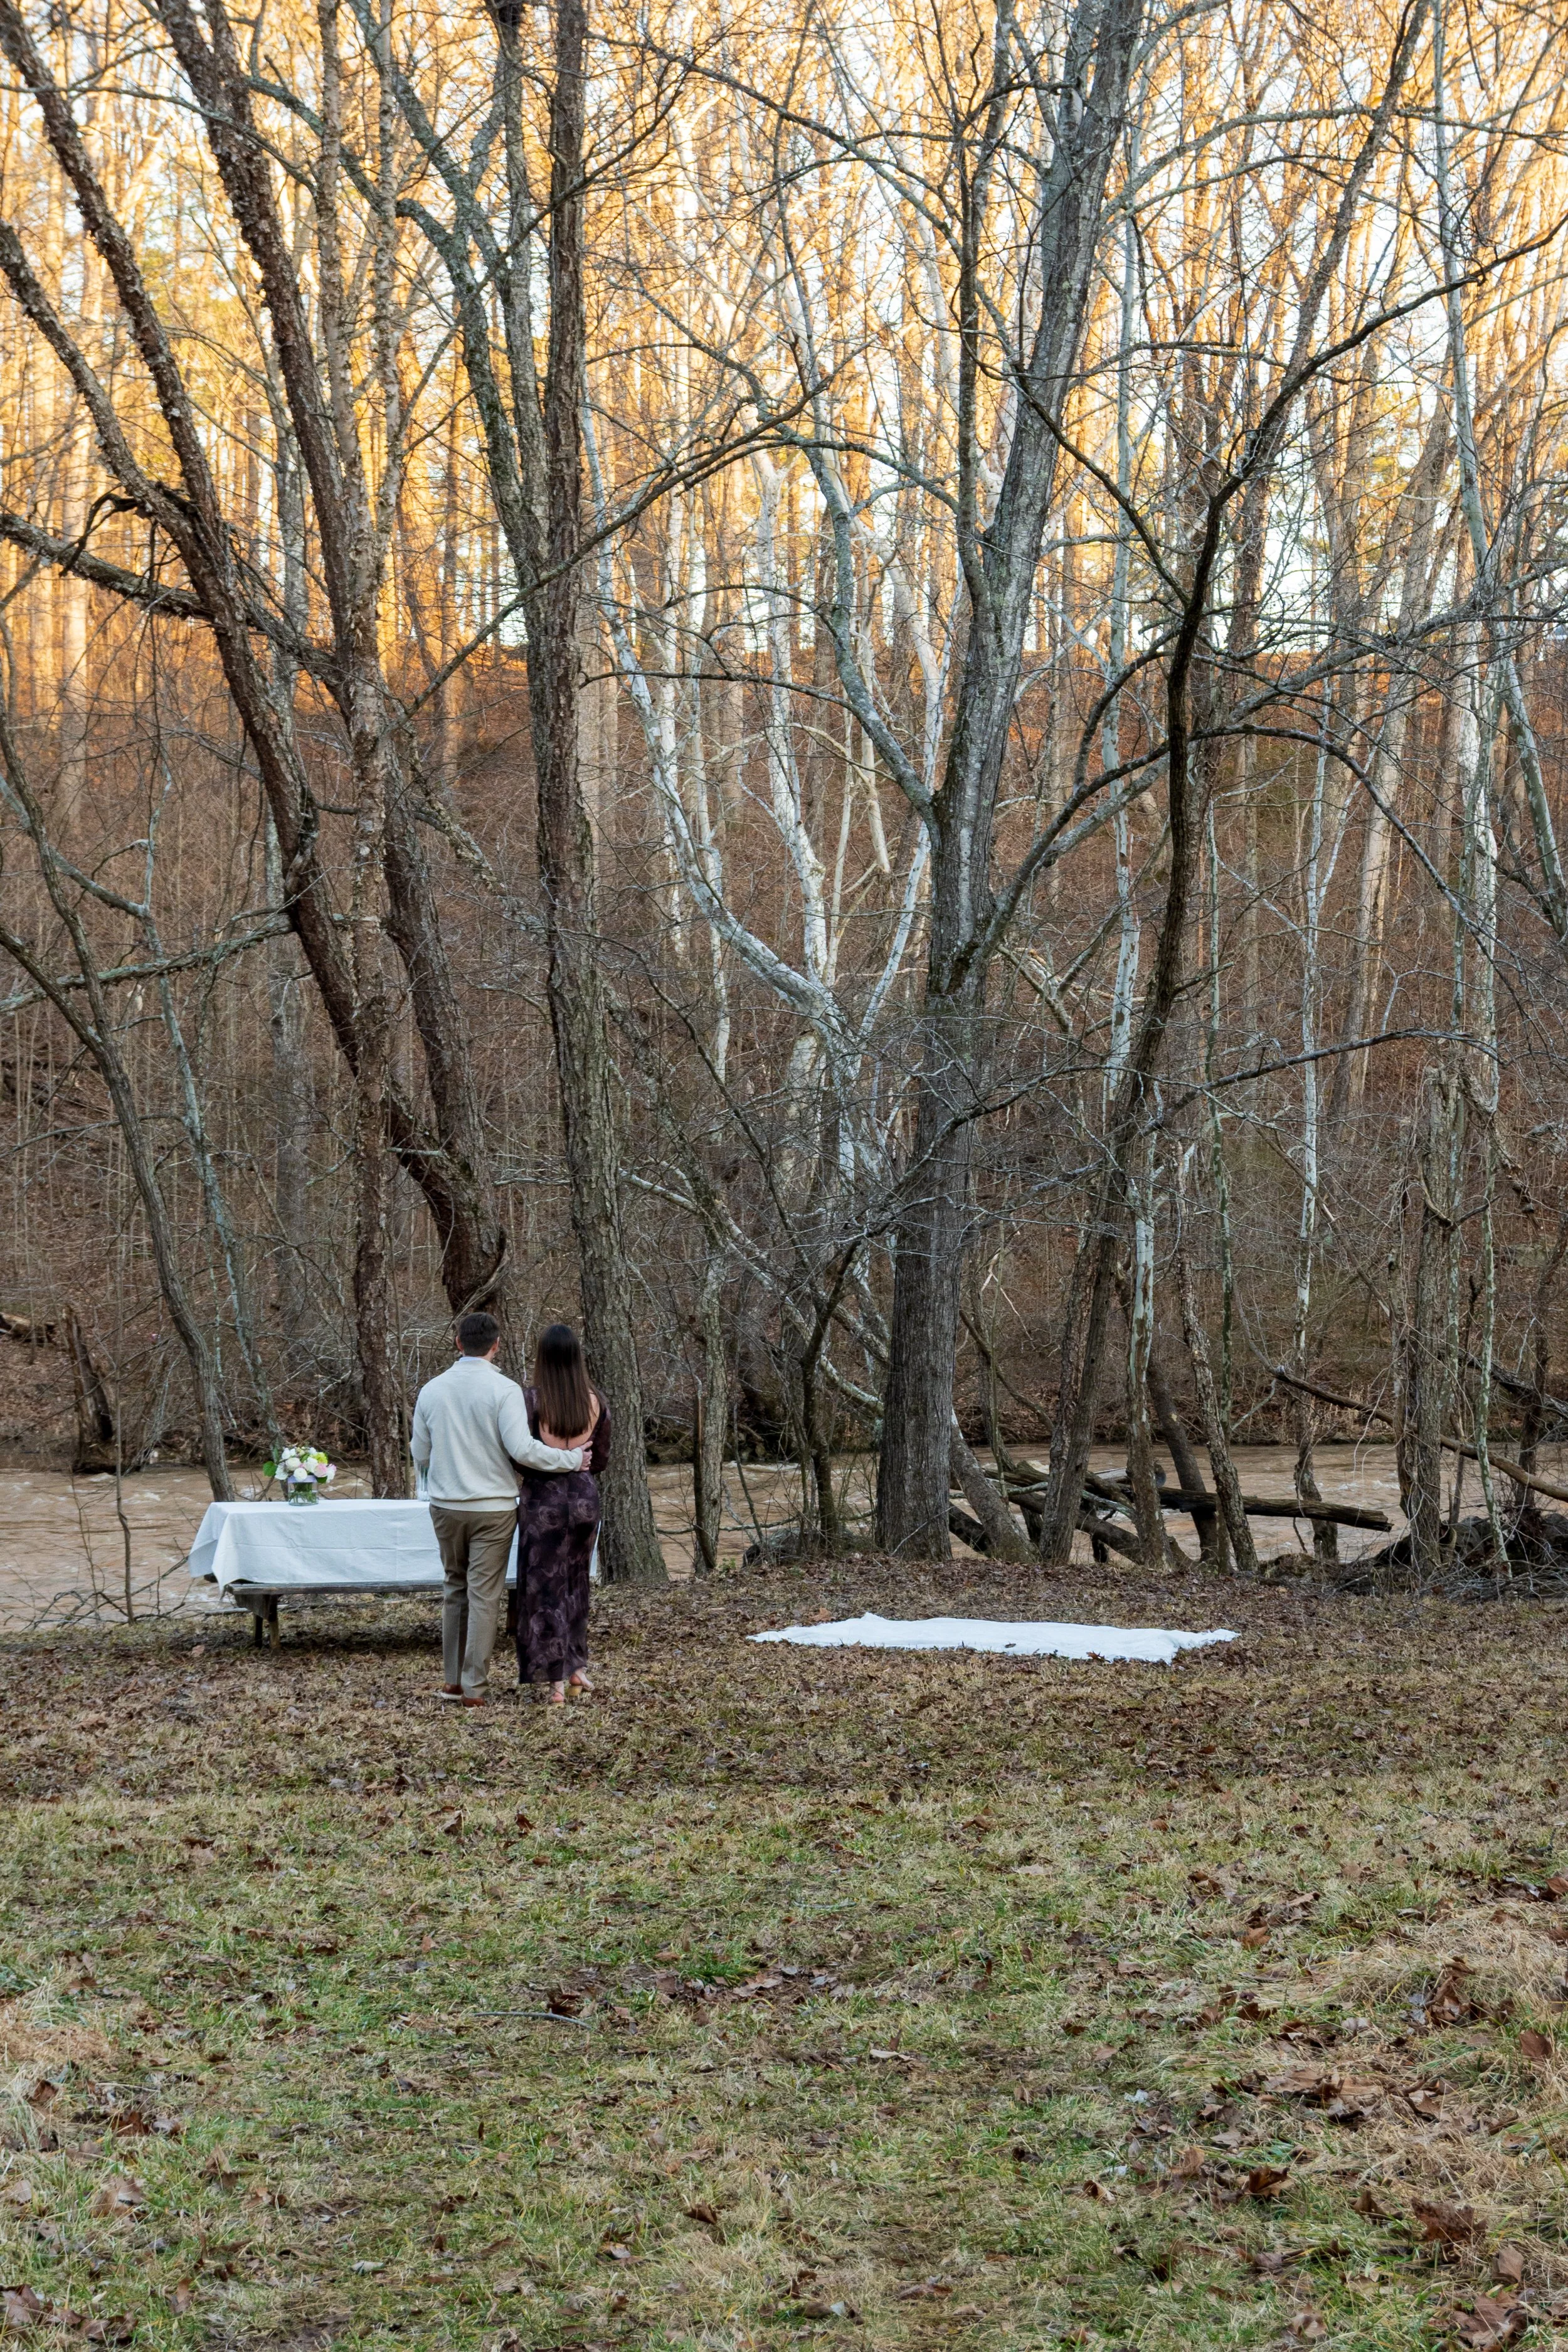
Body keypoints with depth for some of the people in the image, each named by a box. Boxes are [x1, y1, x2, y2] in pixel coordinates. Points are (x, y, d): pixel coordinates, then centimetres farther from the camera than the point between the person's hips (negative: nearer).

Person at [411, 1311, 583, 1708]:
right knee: (485, 1595, 1)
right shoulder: (504, 1390, -11)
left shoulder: (431, 1390, 3)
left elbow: (420, 1456, 9)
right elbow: (522, 1449, -20)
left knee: (455, 1588, 16)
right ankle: (474, 1688, 2)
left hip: (445, 1506, 4)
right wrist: (571, 1459, -8)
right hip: (492, 1507, -4)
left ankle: (453, 1680, 18)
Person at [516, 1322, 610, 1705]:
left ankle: (557, 1681, 3)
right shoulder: (596, 1401, 0)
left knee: (546, 1587, 5)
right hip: (585, 1498, 4)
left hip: (543, 1499, -4)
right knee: (575, 1583, 20)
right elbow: (601, 1458, 7)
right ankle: (577, 1668, 24)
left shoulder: (530, 1399, -13)